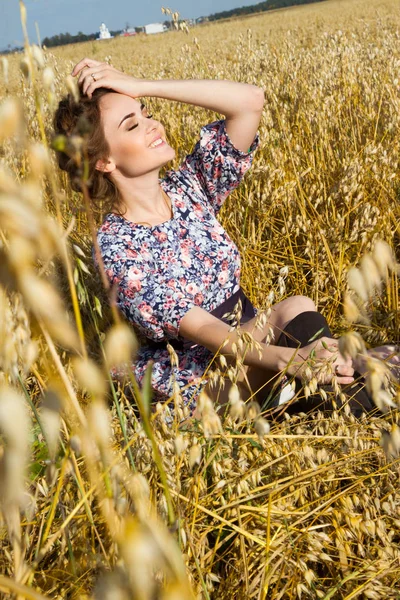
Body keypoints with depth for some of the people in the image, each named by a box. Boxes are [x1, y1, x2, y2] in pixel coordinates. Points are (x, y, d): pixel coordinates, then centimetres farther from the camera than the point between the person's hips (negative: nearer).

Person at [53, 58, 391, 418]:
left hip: (249, 343, 6)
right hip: (189, 382, -6)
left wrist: (143, 86, -14)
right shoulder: (115, 246, -17)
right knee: (297, 311, -28)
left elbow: (251, 100, -11)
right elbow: (193, 326, -27)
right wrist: (285, 358, -42)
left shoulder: (189, 187, -2)